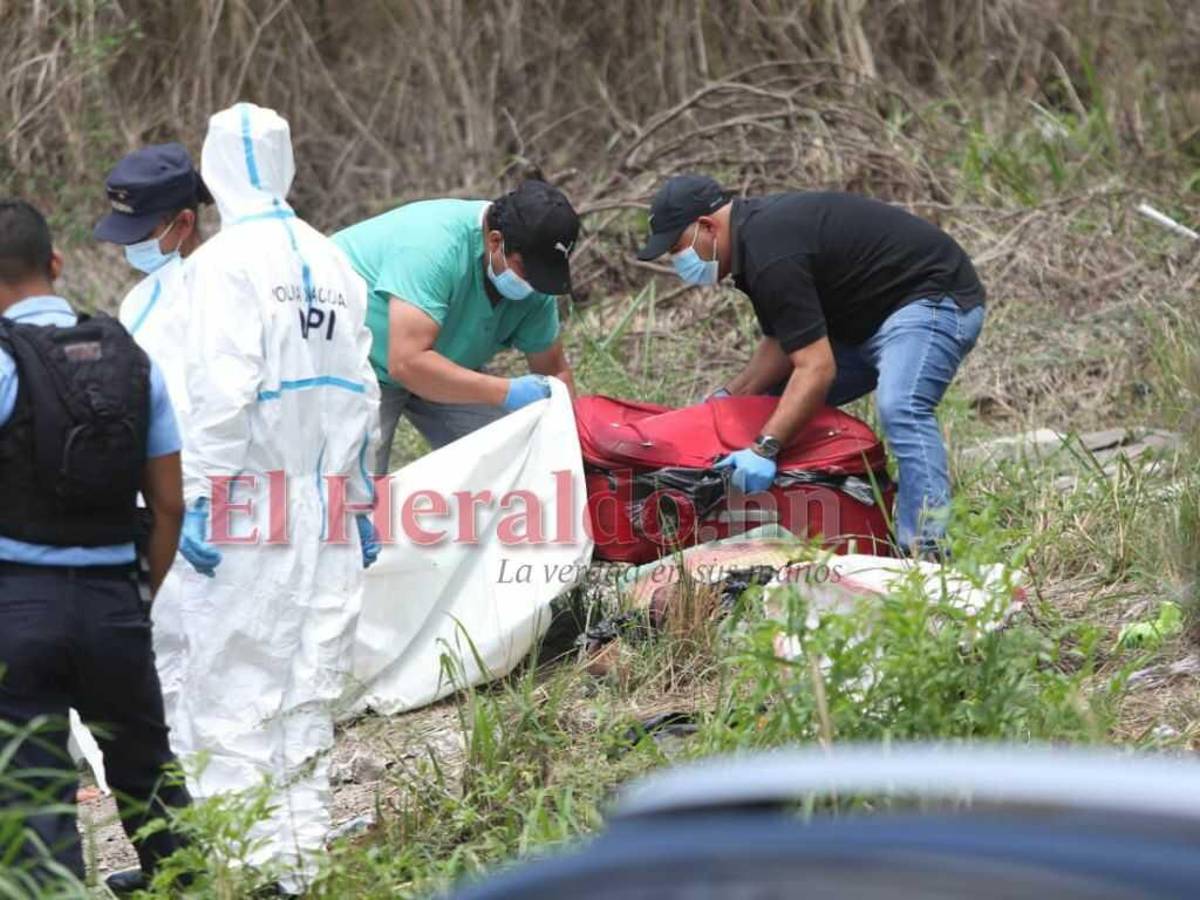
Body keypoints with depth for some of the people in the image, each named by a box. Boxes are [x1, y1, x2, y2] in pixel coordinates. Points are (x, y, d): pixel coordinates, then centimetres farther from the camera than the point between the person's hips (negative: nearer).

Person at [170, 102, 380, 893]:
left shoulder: (229, 258, -9)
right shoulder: (333, 262, 11)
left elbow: (221, 388, -16)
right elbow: (361, 391, 13)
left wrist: (199, 497, -14)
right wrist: (361, 500, 19)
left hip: (249, 500, -6)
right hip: (324, 504, 6)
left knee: (233, 680, -4)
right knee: (310, 678, 10)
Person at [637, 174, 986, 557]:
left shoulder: (772, 254, -27)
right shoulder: (758, 229, 5)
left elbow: (816, 368, -31)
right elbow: (785, 343, 11)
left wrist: (764, 449, -34)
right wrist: (729, 397, -1)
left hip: (934, 298, -12)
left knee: (899, 408, -34)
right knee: (786, 403, 14)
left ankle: (926, 550, -39)